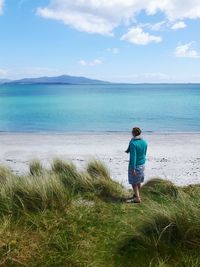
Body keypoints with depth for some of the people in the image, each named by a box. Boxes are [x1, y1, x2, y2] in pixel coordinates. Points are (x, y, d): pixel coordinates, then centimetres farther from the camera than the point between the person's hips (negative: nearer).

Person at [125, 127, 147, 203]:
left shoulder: (133, 143, -22)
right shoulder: (144, 142, -1)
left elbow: (133, 156, -24)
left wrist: (133, 168, -22)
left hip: (135, 165, -7)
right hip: (142, 164, 7)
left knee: (133, 182, 6)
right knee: (138, 181, 21)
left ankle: (137, 198, 8)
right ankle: (137, 194, 37)